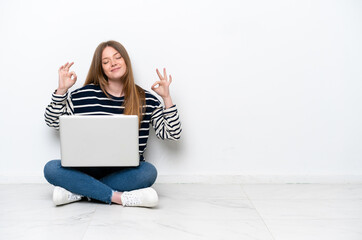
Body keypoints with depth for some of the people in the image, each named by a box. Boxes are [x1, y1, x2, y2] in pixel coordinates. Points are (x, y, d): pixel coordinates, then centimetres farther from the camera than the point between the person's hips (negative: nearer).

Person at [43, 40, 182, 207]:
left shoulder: (146, 100, 4)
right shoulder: (85, 94, 3)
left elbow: (172, 134, 2)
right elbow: (53, 122, 10)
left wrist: (166, 97, -5)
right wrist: (62, 90, 0)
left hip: (125, 172, 0)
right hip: (89, 168, 1)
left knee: (149, 171, -33)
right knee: (51, 168, -25)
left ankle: (78, 191, -23)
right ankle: (119, 197, -29)